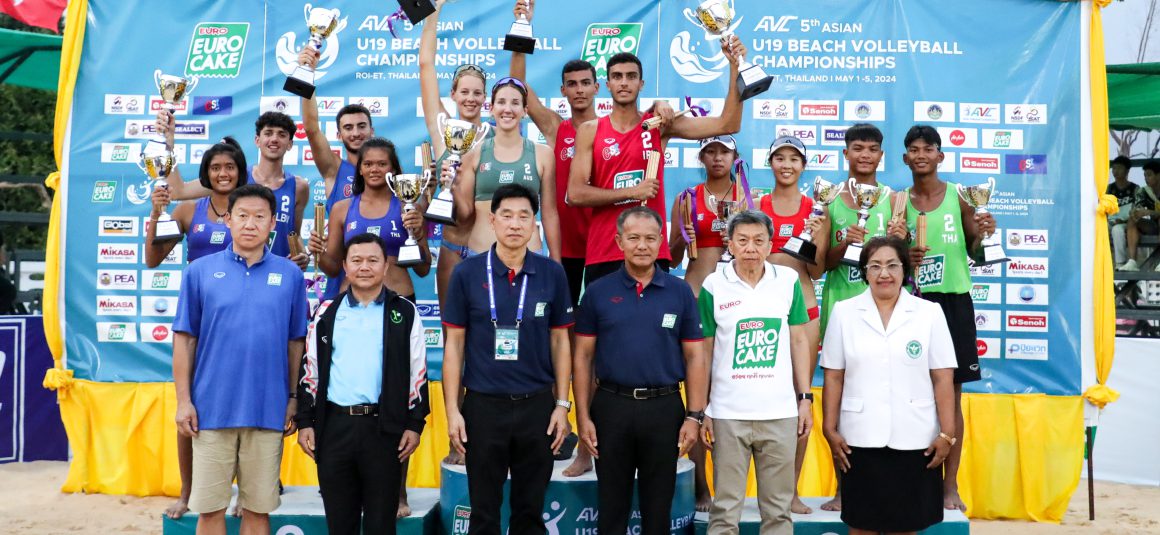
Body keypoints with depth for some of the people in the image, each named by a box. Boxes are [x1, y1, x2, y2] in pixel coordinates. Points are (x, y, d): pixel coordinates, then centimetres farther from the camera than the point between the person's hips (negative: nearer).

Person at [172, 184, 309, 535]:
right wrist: (183, 400, -2)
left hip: (268, 411, 0)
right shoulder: (201, 270, 2)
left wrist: (294, 399, 4)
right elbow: (184, 338, 3)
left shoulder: (290, 274, 4)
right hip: (212, 409, 0)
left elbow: (296, 342, 7)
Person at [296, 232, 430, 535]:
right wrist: (305, 422, 4)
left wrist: (415, 424, -2)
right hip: (334, 426, 2)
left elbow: (418, 373, 3)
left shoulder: (405, 313, 4)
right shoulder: (327, 313, 9)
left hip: (384, 427, -2)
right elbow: (310, 371, 11)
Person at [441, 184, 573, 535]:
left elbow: (560, 341, 5)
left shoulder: (552, 274, 0)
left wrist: (562, 405, 1)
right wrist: (452, 410, -4)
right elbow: (454, 345, 0)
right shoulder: (467, 273, -4)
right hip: (483, 405, -1)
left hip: (537, 405, 1)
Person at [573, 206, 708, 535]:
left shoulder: (680, 293, 2)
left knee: (658, 507, 11)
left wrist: (695, 416, -3)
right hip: (611, 406, 0)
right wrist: (583, 416, -3)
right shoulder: (598, 292, 1)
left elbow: (695, 358, 3)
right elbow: (583, 356, 3)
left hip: (664, 408, 0)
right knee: (612, 506, 11)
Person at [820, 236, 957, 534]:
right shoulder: (844, 312, 3)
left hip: (914, 440, 0)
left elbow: (943, 378, 1)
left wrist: (947, 434, -3)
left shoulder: (930, 313, 2)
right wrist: (830, 429, -1)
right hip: (860, 438, 0)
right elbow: (833, 377, 3)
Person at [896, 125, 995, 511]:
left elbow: (974, 254, 7)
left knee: (951, 395, 4)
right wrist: (904, 258, -11)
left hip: (954, 302, -1)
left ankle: (950, 484, 12)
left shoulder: (959, 197, 2)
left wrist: (982, 235, -13)